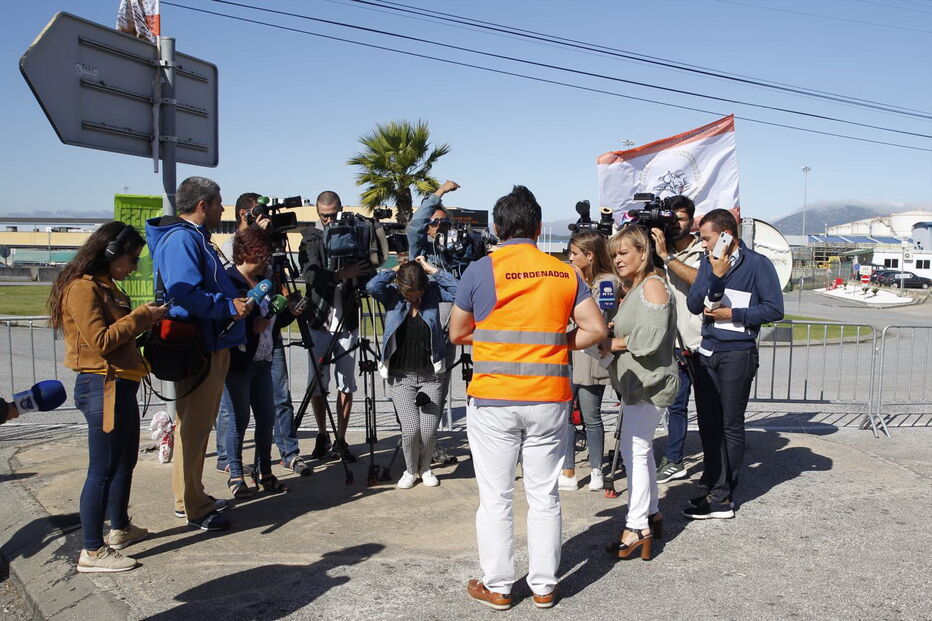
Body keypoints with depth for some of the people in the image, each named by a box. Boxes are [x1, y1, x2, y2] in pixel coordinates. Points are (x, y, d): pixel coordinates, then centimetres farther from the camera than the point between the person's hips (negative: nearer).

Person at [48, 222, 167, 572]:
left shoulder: (104, 285, 16)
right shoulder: (82, 287, -14)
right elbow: (100, 340, -21)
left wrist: (146, 317, 5)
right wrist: (141, 316, -15)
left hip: (118, 384, 11)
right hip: (103, 387, -11)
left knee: (125, 461, 20)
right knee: (102, 469, -5)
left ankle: (120, 529, 35)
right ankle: (92, 552, 3)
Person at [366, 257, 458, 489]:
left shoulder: (433, 292, 1)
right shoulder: (392, 296, -1)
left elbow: (457, 290, -15)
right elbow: (372, 286, -20)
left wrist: (431, 269, -10)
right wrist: (396, 269, -8)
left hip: (431, 375, 1)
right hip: (401, 376, 0)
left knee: (429, 431, -5)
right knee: (410, 430, -9)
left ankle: (425, 468, 26)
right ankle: (410, 470, 20)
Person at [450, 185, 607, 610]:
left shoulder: (480, 271, -5)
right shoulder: (564, 273, 2)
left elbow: (457, 334, 3)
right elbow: (596, 329, -1)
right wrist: (556, 345, 10)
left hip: (492, 402, -2)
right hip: (549, 401, 3)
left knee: (495, 499, 9)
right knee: (544, 497, 13)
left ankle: (497, 587, 21)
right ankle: (544, 586, 24)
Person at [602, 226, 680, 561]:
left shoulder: (653, 284, -13)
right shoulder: (634, 288, 19)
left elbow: (650, 336, -22)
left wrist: (612, 343, -13)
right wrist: (613, 330, 5)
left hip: (649, 382, -11)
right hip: (638, 382, 11)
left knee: (634, 449, -10)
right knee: (640, 449, 16)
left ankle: (637, 527, -6)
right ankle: (652, 514, 27)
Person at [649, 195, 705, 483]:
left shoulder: (703, 251, -6)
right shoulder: (659, 250, 9)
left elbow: (698, 279, -26)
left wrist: (666, 255, -27)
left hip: (702, 341, -4)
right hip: (675, 342, 4)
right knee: (675, 403, 10)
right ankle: (673, 462, 19)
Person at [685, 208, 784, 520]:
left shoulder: (758, 264, -6)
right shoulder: (708, 262, 8)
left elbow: (774, 309, -9)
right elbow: (694, 305, -2)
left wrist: (732, 313, -12)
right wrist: (715, 274, -14)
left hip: (738, 354, -5)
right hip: (707, 352, 6)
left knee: (731, 426, 2)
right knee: (708, 425, 8)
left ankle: (721, 496, 9)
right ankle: (715, 489, 18)